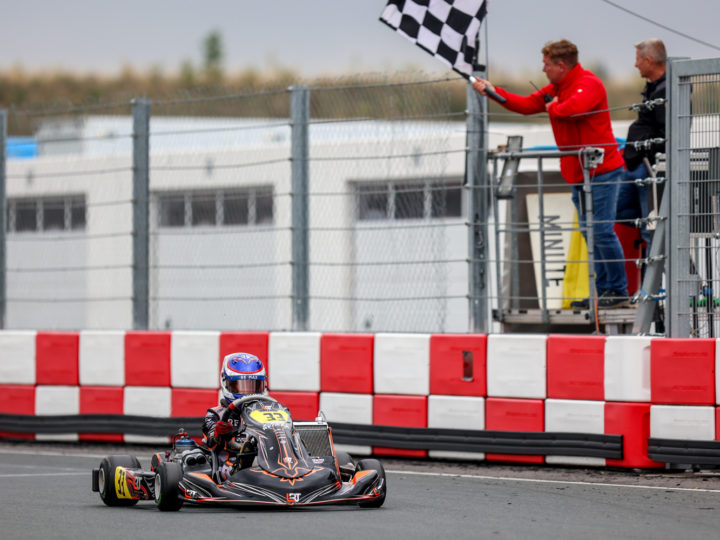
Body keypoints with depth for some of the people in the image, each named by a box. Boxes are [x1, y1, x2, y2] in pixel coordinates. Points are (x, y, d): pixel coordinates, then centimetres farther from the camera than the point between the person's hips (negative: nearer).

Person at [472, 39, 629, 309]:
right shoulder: (555, 89, 16)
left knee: (603, 231, -11)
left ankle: (619, 291, -5)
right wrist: (493, 91, 7)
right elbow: (527, 105, 15)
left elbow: (573, 108, -32)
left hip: (601, 171, -10)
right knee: (590, 233, 10)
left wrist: (552, 107, -11)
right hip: (577, 173, 10)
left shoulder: (589, 84, -14)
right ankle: (604, 290, 15)